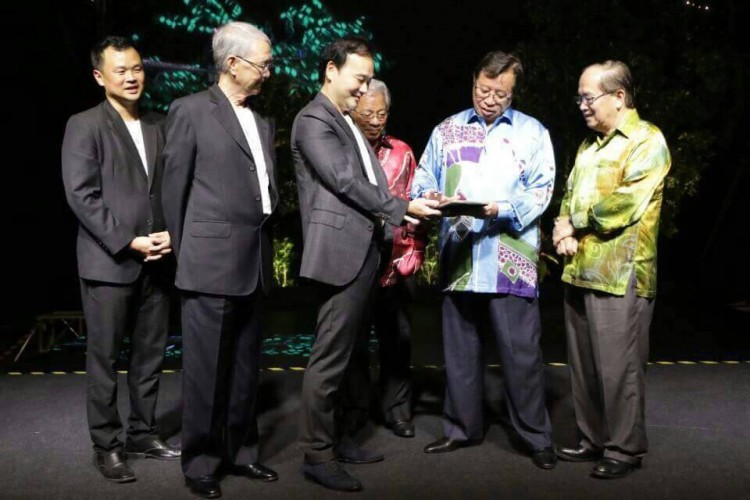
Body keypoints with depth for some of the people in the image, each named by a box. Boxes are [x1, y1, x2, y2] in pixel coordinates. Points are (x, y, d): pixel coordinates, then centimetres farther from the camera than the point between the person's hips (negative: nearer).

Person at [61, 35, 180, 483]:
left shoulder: (160, 126, 12)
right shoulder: (84, 126, -2)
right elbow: (81, 195, -10)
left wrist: (171, 234, -4)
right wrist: (128, 242, -15)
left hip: (156, 261, 5)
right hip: (109, 261, -5)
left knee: (151, 354, 11)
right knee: (105, 359, 3)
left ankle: (143, 434, 23)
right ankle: (107, 446, 14)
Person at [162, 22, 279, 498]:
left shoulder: (263, 122, 16)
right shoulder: (191, 110, -3)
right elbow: (175, 185, -1)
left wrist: (265, 245, 13)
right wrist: (183, 251, 2)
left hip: (254, 263, 6)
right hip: (211, 261, -6)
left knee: (245, 367, 12)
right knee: (206, 367, 2)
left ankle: (240, 450, 25)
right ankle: (201, 462, 14)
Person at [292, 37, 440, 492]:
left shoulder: (348, 123, 22)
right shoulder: (313, 120, -7)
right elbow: (345, 182, -15)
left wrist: (391, 214, 6)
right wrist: (403, 208, -12)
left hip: (365, 250, 10)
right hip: (343, 251, -10)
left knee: (344, 354, 15)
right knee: (329, 358, -5)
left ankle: (334, 437, 26)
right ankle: (317, 454, 4)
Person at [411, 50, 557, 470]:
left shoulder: (533, 132, 7)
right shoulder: (447, 130, 14)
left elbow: (541, 190, -2)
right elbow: (423, 179, 10)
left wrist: (503, 209, -18)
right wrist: (431, 196, -13)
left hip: (511, 259, -3)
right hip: (458, 256, 3)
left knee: (522, 350, -2)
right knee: (460, 348, 11)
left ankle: (537, 436, 11)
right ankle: (462, 428, 26)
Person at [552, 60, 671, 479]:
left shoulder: (647, 140, -6)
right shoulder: (590, 145, 19)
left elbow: (624, 203, -17)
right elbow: (569, 195, 17)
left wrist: (573, 223, -7)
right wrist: (564, 228, -4)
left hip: (620, 273, -8)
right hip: (580, 270, 8)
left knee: (618, 367, -1)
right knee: (584, 365, 13)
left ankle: (625, 449, 12)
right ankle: (595, 439, 26)